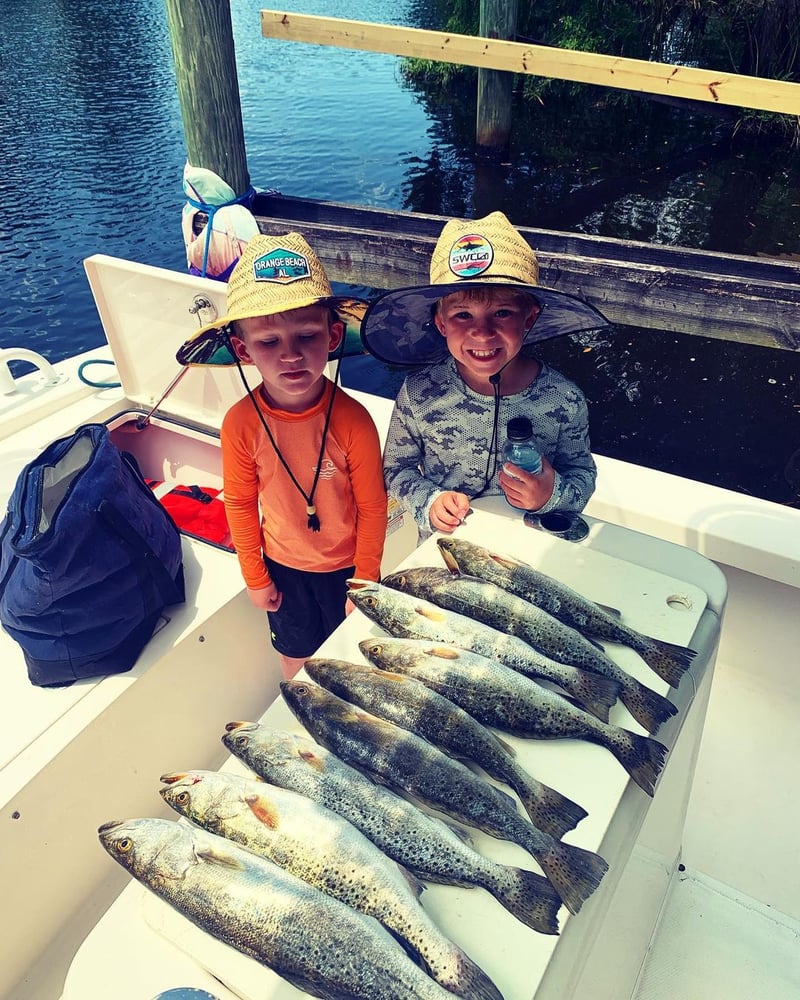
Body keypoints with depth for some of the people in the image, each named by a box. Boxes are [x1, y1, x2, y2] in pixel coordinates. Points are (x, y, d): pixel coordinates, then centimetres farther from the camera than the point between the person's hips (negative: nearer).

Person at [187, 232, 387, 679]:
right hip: (283, 565, 2)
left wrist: (365, 583, -9)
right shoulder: (241, 423, -21)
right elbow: (240, 504, -7)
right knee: (296, 657, 25)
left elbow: (372, 507, -16)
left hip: (344, 565, -1)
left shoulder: (352, 419, -27)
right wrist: (256, 578, 0)